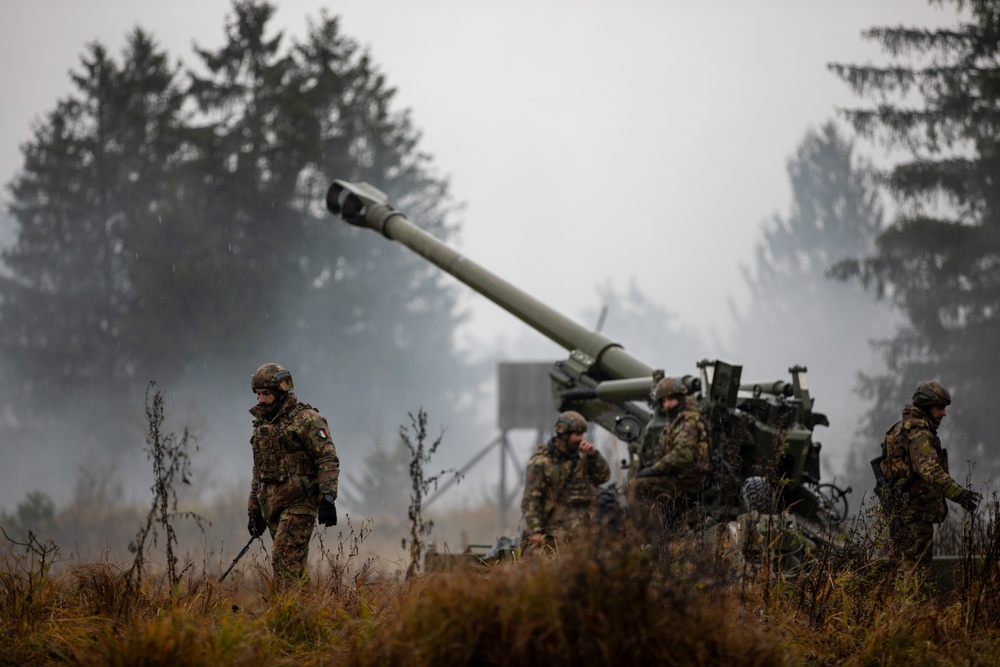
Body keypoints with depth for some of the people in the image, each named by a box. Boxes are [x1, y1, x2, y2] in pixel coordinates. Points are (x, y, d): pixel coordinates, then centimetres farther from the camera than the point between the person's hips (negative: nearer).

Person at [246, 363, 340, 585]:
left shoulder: (306, 419, -6)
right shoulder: (262, 426, 18)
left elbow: (328, 460, -14)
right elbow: (258, 473, 25)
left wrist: (327, 499, -24)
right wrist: (254, 512, 25)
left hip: (299, 503, -8)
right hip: (272, 506, 8)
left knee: (284, 558, -18)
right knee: (295, 563, 8)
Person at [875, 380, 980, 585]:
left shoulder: (901, 429, 17)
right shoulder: (919, 433, -17)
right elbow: (930, 470, -32)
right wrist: (959, 494, -40)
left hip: (899, 509, 10)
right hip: (914, 512, -10)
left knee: (904, 566, 15)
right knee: (916, 569, -9)